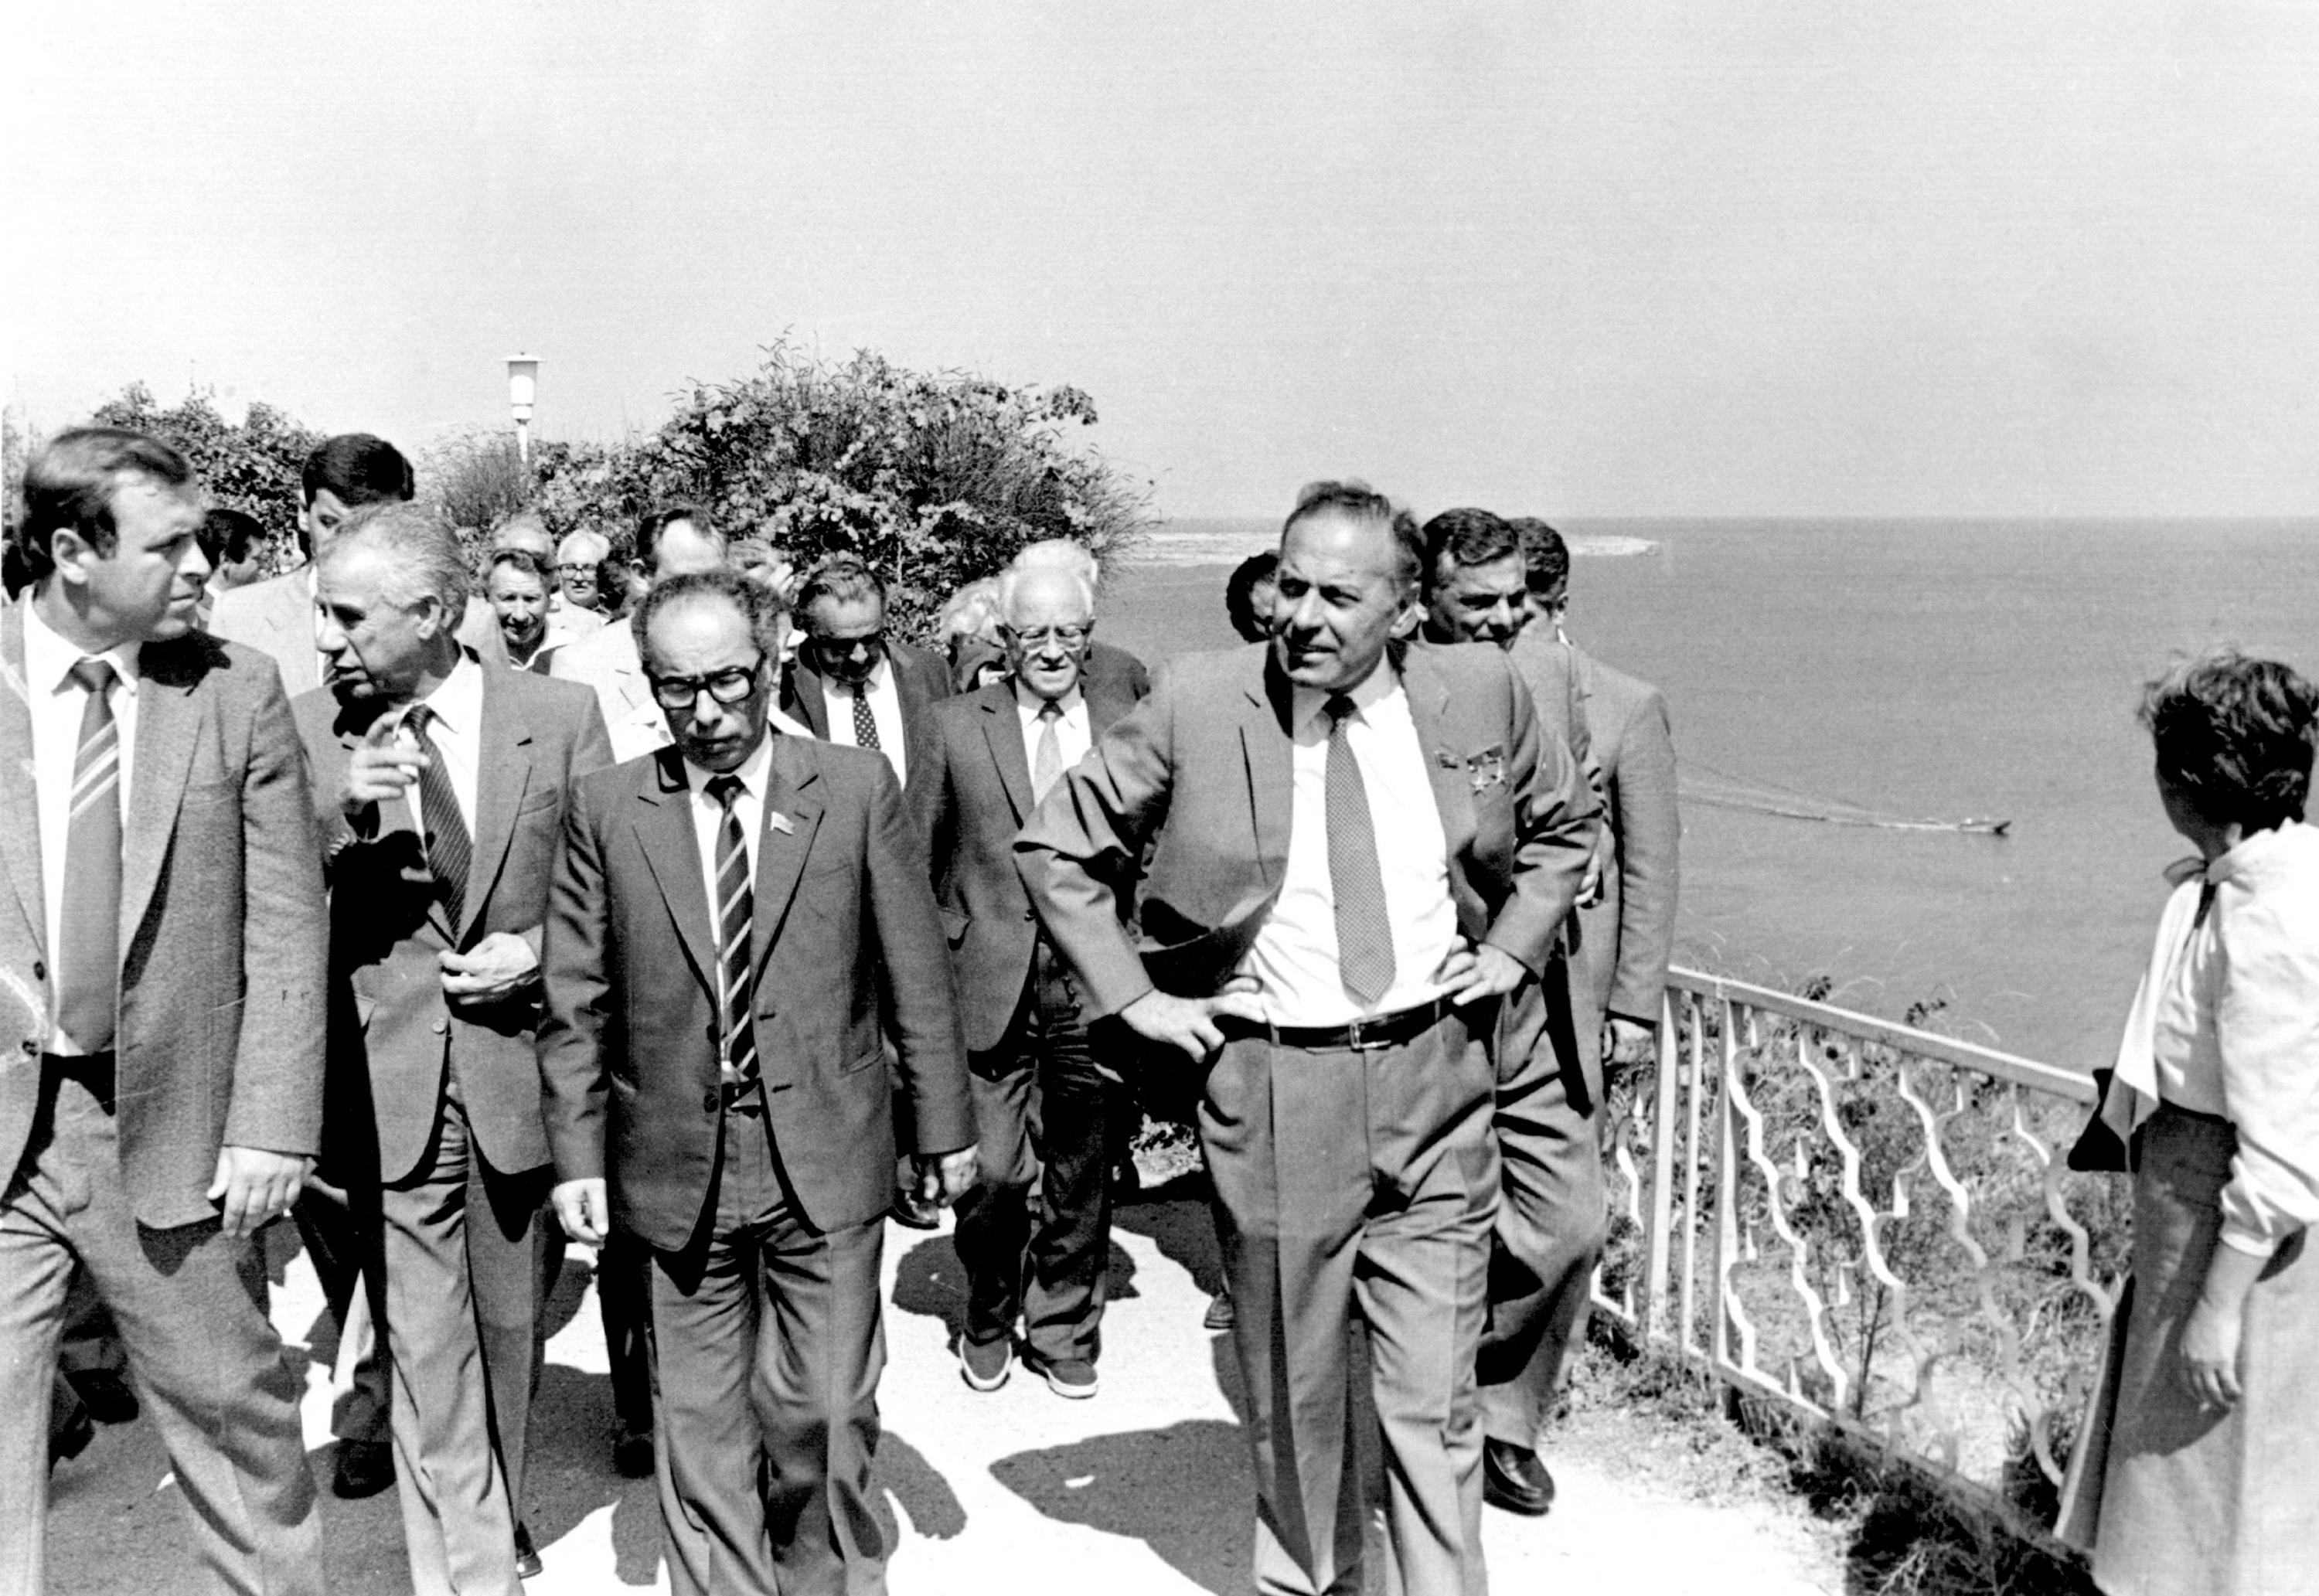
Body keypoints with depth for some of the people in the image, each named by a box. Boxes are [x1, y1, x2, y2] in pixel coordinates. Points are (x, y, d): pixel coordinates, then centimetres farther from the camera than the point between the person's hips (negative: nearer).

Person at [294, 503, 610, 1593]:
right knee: (425, 1347, 3)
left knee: (509, 1326, 18)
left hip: (522, 1067, 1)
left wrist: (538, 954, -12)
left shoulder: (559, 715, -4)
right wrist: (338, 816, -19)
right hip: (386, 1080, 0)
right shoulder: (307, 731, -2)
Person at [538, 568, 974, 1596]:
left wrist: (944, 1128, 4)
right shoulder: (607, 809, 1)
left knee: (825, 1410, 7)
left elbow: (915, 975, 1)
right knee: (702, 1421, 11)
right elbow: (576, 1003, 3)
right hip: (675, 1166, 1)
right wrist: (576, 1155, 0)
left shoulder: (858, 790, -2)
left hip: (825, 1162, -1)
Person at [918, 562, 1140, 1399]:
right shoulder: (958, 725, 3)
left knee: (1080, 1175, 10)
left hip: (1095, 984, 1)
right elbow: (919, 862, 7)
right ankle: (989, 1322, 28)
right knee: (993, 1175, 0)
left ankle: (1063, 1332, 30)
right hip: (991, 983, -1)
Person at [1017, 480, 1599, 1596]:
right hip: (1270, 1082, -1)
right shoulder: (1197, 702, -8)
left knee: (1434, 1395, 6)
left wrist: (1511, 948, 6)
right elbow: (1055, 847, 2)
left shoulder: (1481, 691, 0)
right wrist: (1133, 996, -3)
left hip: (1434, 1073, 1)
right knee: (1292, 1386, 14)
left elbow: (1564, 824, 19)